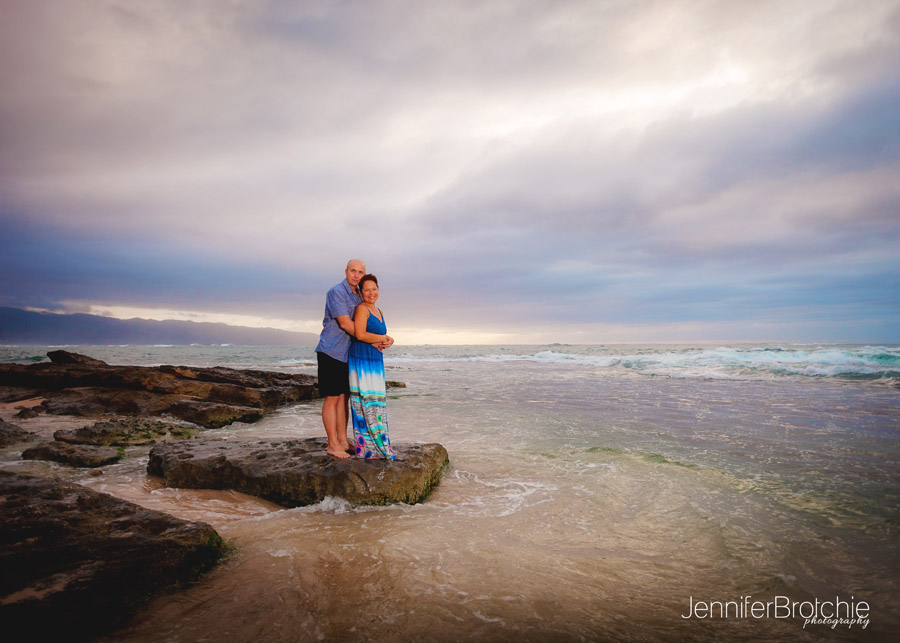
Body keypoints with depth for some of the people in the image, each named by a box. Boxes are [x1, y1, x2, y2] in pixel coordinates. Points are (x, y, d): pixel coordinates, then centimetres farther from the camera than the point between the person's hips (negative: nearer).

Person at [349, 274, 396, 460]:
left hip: (376, 362, 9)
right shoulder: (362, 309, -8)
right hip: (361, 360, -9)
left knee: (375, 402, 9)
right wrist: (383, 338, -8)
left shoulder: (379, 312, 19)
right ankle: (367, 447, -2)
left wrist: (387, 340, 1)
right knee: (366, 402, -7)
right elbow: (360, 334, -19)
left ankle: (373, 446, 17)